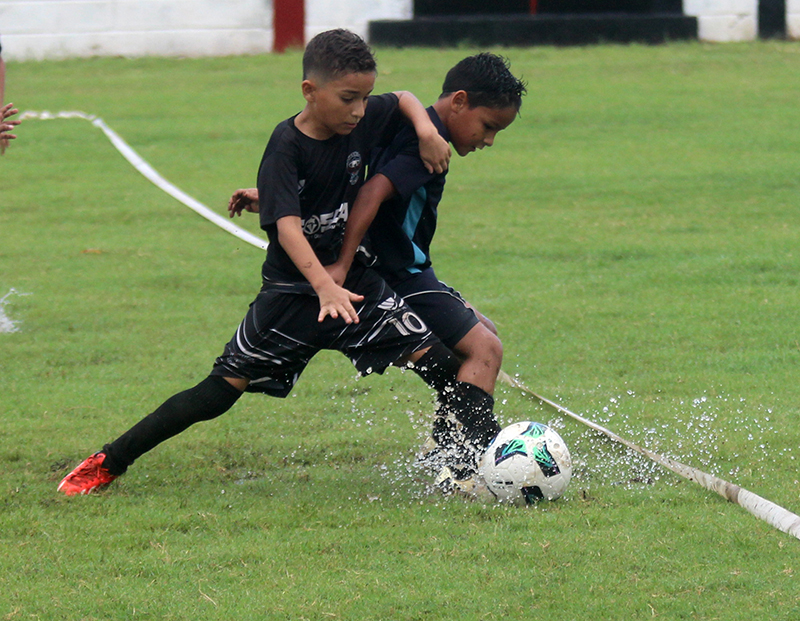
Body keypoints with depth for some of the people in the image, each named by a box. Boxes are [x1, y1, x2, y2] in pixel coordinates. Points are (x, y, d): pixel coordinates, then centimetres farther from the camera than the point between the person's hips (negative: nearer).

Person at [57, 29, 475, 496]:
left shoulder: (364, 121, -6)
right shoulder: (286, 147, -21)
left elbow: (404, 100, 16)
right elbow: (286, 226, -32)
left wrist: (426, 130, -7)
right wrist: (324, 286, -46)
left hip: (355, 280, 5)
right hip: (292, 293, -4)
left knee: (438, 358, -11)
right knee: (223, 390, -3)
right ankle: (108, 464, 7)